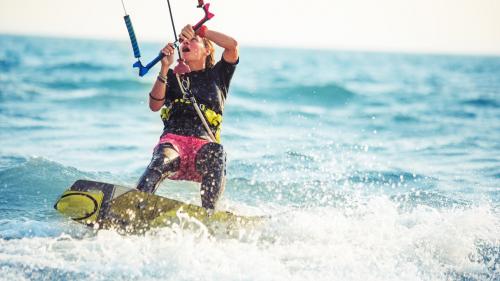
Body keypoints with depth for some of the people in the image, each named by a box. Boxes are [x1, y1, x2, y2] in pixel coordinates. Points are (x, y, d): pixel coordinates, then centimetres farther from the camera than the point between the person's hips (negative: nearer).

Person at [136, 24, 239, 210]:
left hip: (204, 142, 0)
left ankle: (208, 214, -44)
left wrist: (200, 30, 1)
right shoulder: (173, 76, 24)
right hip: (173, 139, 1)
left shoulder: (216, 75, 23)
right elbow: (154, 106, 5)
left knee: (216, 153, -37)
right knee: (161, 161, -35)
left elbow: (233, 45, 4)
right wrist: (165, 69, -5)